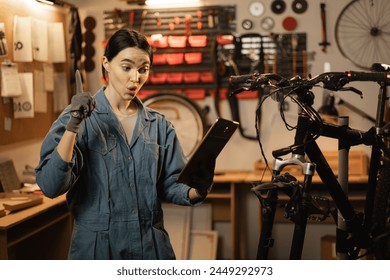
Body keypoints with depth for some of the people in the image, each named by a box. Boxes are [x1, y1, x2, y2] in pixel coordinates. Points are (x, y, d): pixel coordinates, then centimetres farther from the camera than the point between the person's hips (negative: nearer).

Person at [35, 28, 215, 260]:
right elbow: (51, 186, -17)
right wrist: (73, 126, -25)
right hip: (96, 247, -3)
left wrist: (196, 191, -17)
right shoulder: (79, 119, -7)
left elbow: (171, 185, 4)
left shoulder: (159, 125, 4)